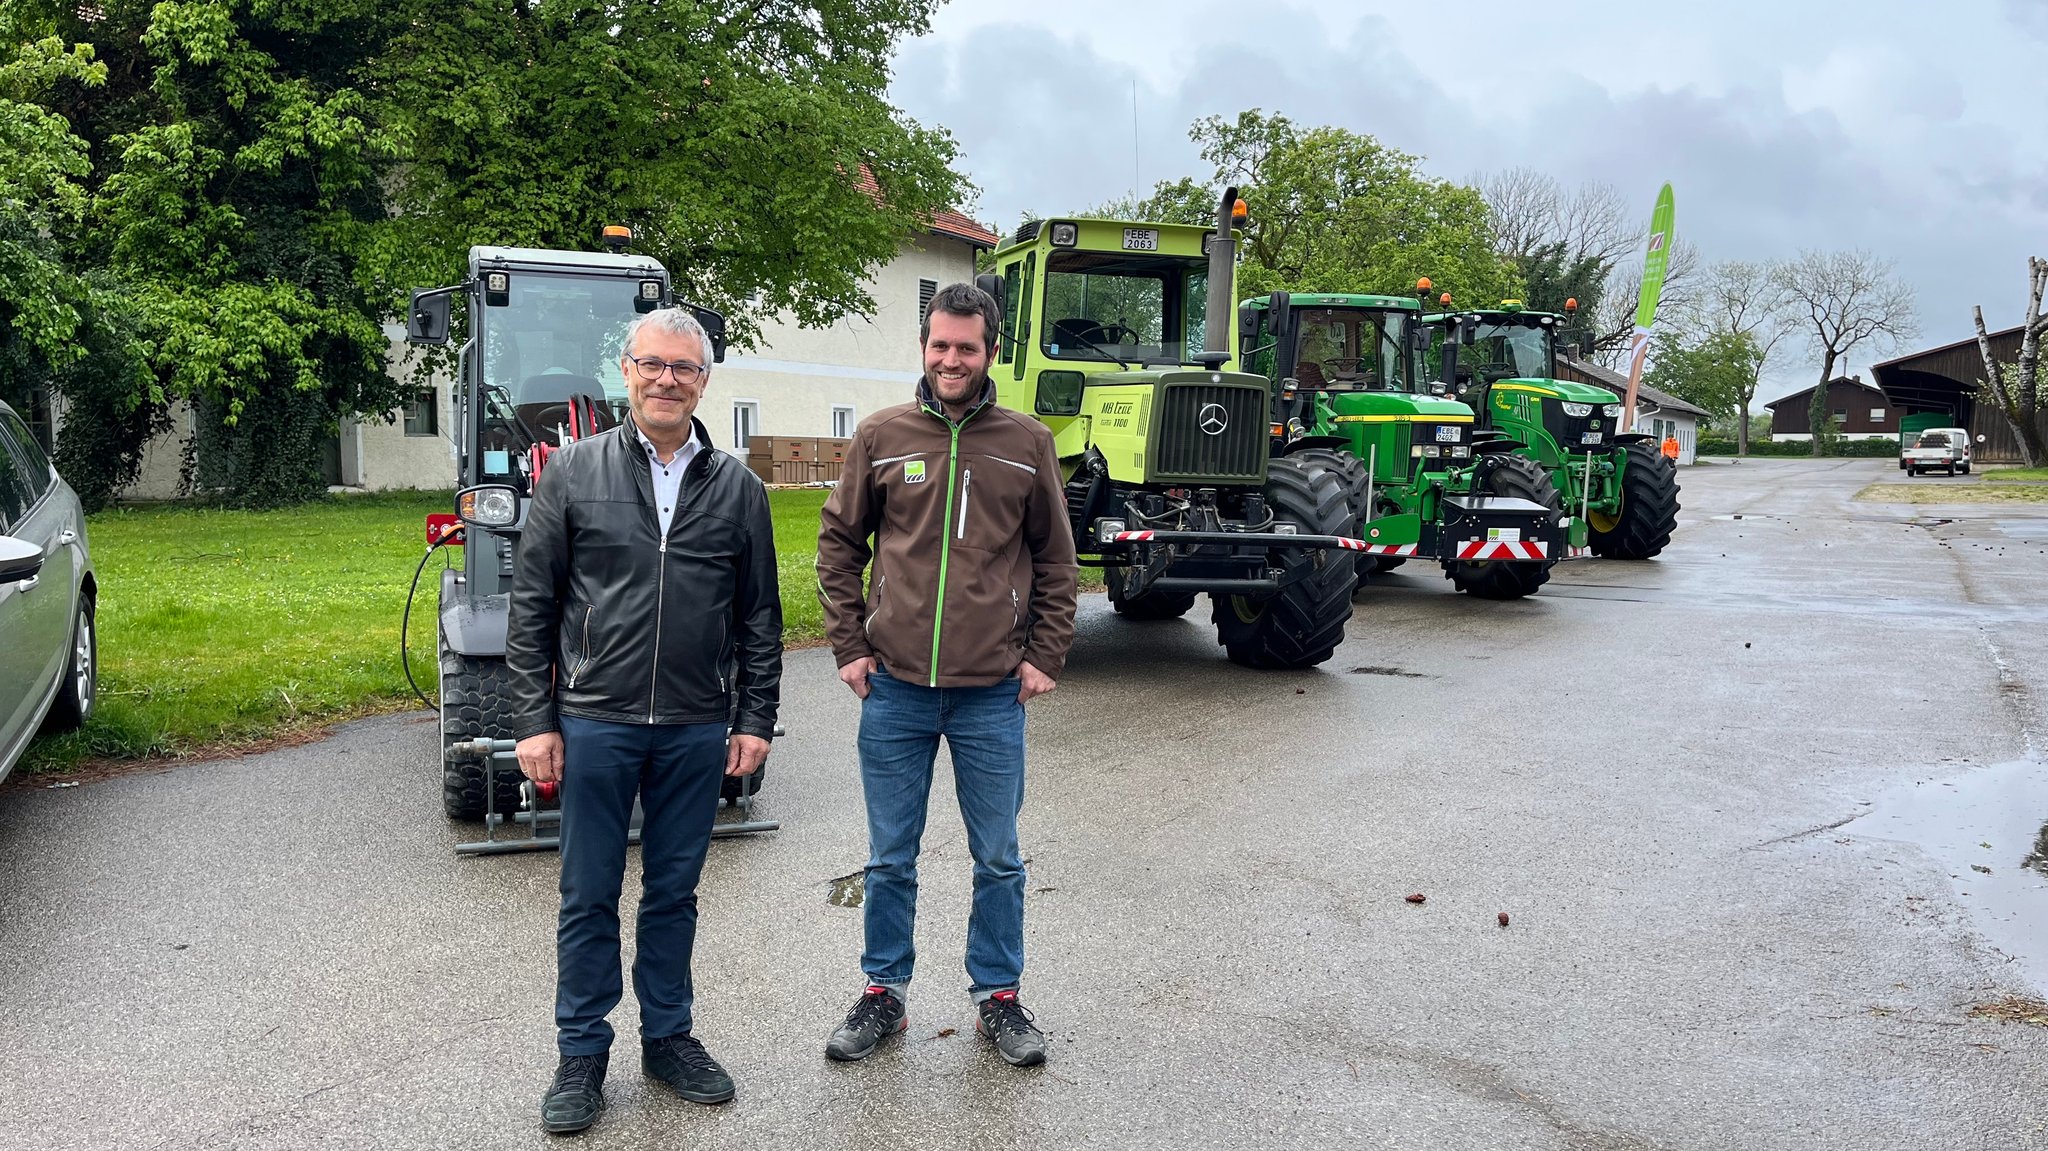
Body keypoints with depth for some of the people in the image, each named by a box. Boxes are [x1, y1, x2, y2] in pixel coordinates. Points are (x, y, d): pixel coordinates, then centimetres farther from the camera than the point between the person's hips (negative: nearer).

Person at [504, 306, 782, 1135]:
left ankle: (668, 1038, 29)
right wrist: (534, 721, -5)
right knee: (589, 896, 8)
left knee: (674, 893, 13)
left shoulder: (737, 489, 5)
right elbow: (531, 607, 0)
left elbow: (760, 617, 8)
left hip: (695, 731, 2)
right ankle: (582, 1054, 22)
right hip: (595, 723, -1)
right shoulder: (574, 473, -1)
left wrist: (755, 720, 3)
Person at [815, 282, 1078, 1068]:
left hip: (993, 694, 0)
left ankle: (999, 996, 25)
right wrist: (848, 644, 2)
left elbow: (1054, 560, 7)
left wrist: (1045, 656, 1)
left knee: (998, 860, 10)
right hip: (895, 689, 0)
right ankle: (884, 992, 27)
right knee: (890, 859, 11)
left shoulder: (1027, 444, 2)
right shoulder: (881, 437, 2)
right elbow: (838, 544, 8)